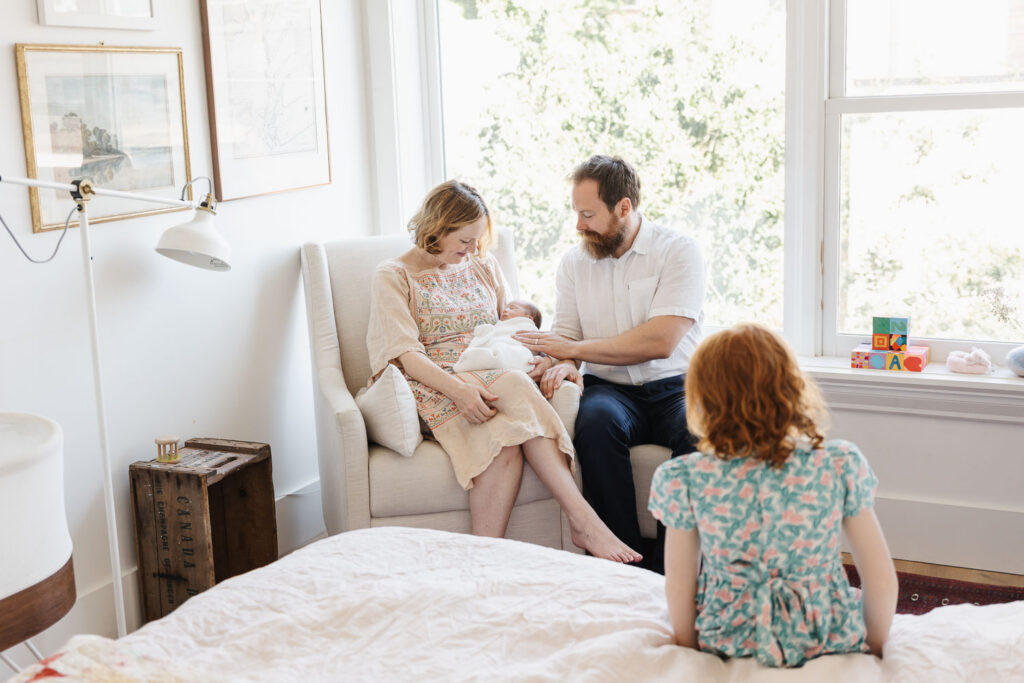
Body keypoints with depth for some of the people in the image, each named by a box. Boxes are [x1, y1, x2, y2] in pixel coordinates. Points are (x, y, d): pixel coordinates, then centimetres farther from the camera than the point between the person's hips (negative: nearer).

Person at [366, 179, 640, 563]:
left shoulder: (483, 267, 22)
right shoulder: (393, 277, 6)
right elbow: (405, 355, -8)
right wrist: (458, 389, -27)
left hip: (491, 380, 5)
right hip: (433, 389, -4)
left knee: (504, 439, -34)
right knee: (515, 387, -35)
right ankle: (583, 520, -41)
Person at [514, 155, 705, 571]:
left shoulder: (678, 251, -3)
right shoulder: (574, 262, 12)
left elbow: (660, 341, -14)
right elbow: (564, 336, 10)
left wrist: (574, 348, -11)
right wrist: (560, 363, -16)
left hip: (674, 386, -2)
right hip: (610, 389, 2)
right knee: (596, 420, -33)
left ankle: (667, 568, -24)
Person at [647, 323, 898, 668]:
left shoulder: (684, 479, -18)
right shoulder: (841, 466, -17)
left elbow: (678, 589, -9)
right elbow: (882, 582, -11)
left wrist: (691, 651, 10)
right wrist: (874, 648, 7)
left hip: (728, 645, 0)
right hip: (828, 640, 0)